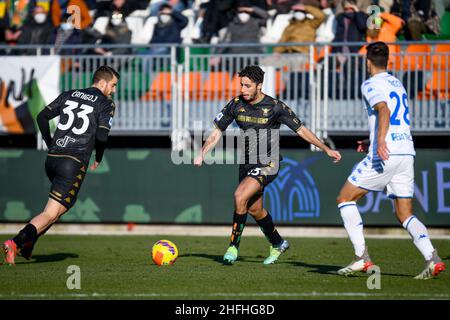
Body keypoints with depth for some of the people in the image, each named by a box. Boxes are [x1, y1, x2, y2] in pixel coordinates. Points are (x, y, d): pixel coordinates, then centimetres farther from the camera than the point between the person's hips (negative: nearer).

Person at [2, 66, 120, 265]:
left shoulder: (68, 96, 17)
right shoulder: (106, 104, 1)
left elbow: (42, 117, 10)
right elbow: (101, 136, -10)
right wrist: (98, 159, 8)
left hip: (52, 159, 7)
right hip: (74, 163, -7)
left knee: (63, 205, 28)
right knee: (51, 214, -9)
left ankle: (28, 242, 18)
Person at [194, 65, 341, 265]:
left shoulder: (275, 107, -12)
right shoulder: (236, 105, -1)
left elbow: (301, 130, -4)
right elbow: (217, 131, 5)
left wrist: (326, 149, -6)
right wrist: (202, 154, -8)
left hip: (267, 164, -6)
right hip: (246, 164, 6)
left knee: (240, 196, -25)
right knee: (254, 209, 15)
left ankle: (234, 247, -16)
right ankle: (277, 244, 39)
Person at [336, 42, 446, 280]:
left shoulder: (371, 84, -2)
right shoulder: (398, 84, 23)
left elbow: (384, 110, -21)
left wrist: (380, 141, -34)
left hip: (386, 154, -7)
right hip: (407, 151, 7)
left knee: (345, 198, 6)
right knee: (405, 215, 8)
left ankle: (362, 257, -3)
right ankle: (432, 258, -15)